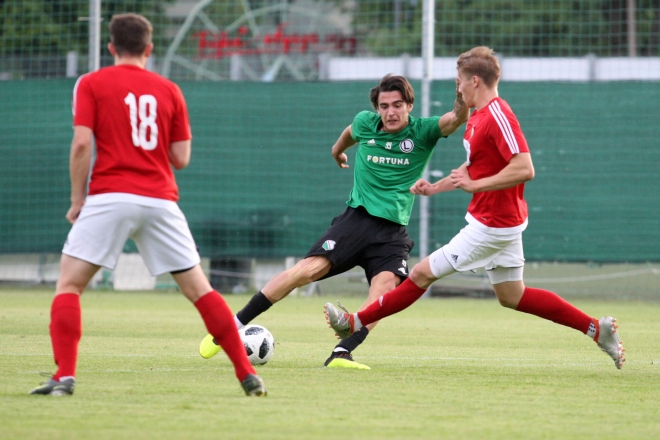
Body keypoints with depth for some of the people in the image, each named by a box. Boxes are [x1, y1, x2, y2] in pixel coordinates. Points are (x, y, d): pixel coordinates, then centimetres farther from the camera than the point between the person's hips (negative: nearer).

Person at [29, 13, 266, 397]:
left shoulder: (91, 84, 5)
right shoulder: (169, 91, 12)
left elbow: (82, 143, -6)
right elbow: (181, 158, 9)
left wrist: (77, 199, 2)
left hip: (110, 198, -2)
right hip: (160, 200, 3)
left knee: (69, 284, 5)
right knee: (200, 289, 9)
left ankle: (65, 376, -11)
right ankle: (248, 375, 6)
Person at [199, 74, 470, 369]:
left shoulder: (422, 132, -1)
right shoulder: (365, 123, 5)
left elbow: (458, 118, -19)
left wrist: (462, 97, -39)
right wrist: (337, 150, 49)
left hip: (393, 231, 0)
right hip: (357, 218, 0)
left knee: (386, 284, -28)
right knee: (311, 268, -18)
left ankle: (341, 353, -34)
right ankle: (231, 327, -13)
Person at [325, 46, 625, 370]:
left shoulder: (498, 116, -21)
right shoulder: (477, 117, 11)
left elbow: (524, 169, -30)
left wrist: (474, 185, -26)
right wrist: (434, 188, 19)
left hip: (492, 225, -11)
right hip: (500, 220, 11)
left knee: (423, 272, -2)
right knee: (511, 296, 15)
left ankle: (357, 322, 8)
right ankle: (597, 328, 14)